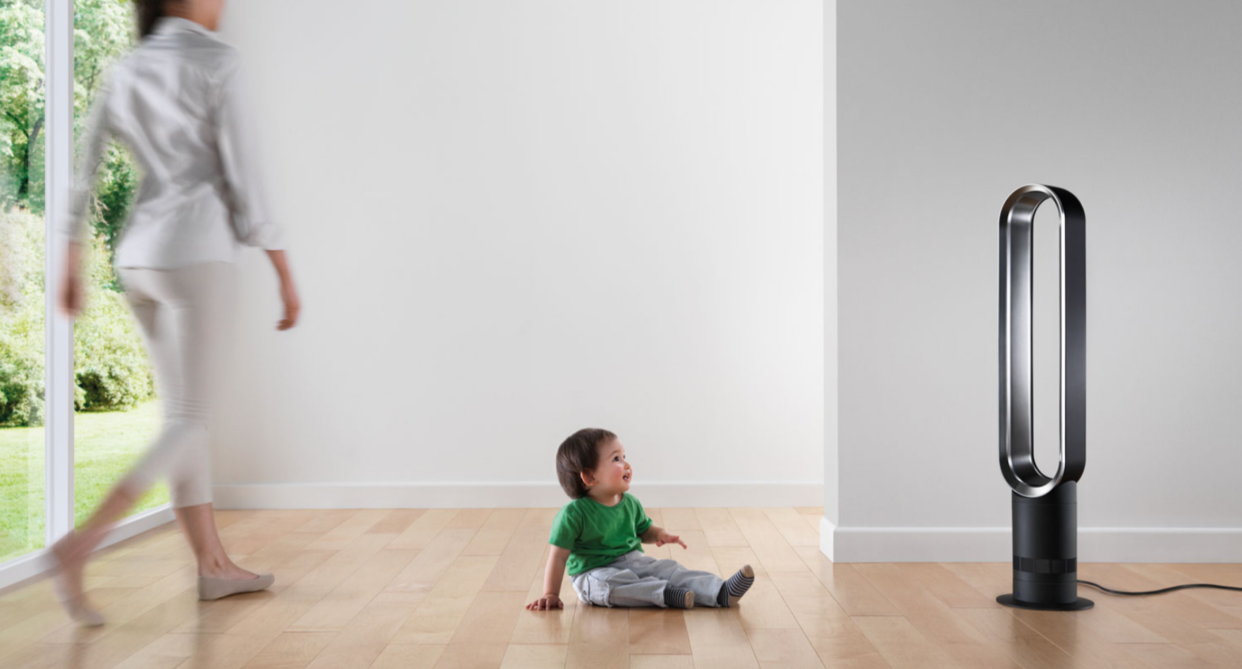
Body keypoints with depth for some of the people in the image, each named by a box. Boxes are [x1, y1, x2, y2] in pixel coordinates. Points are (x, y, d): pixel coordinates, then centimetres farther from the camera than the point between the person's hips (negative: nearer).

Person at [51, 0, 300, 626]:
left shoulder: (125, 71, 13)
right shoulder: (217, 61, -7)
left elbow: (84, 173, 12)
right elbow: (242, 176, -12)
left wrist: (71, 267, 18)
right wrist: (285, 272, -7)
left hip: (138, 258, 8)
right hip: (196, 255, -7)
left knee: (184, 414, 11)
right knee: (189, 425, -3)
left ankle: (215, 566, 16)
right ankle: (81, 544, -17)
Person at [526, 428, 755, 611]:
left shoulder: (630, 504, 5)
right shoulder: (574, 514, -16)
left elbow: (644, 530, 22)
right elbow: (559, 556, -13)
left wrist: (659, 534, -1)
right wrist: (551, 595, -14)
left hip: (633, 561, 6)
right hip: (594, 572, -6)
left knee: (669, 569, -14)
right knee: (610, 583, -37)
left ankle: (721, 592, -27)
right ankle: (668, 595, -44)